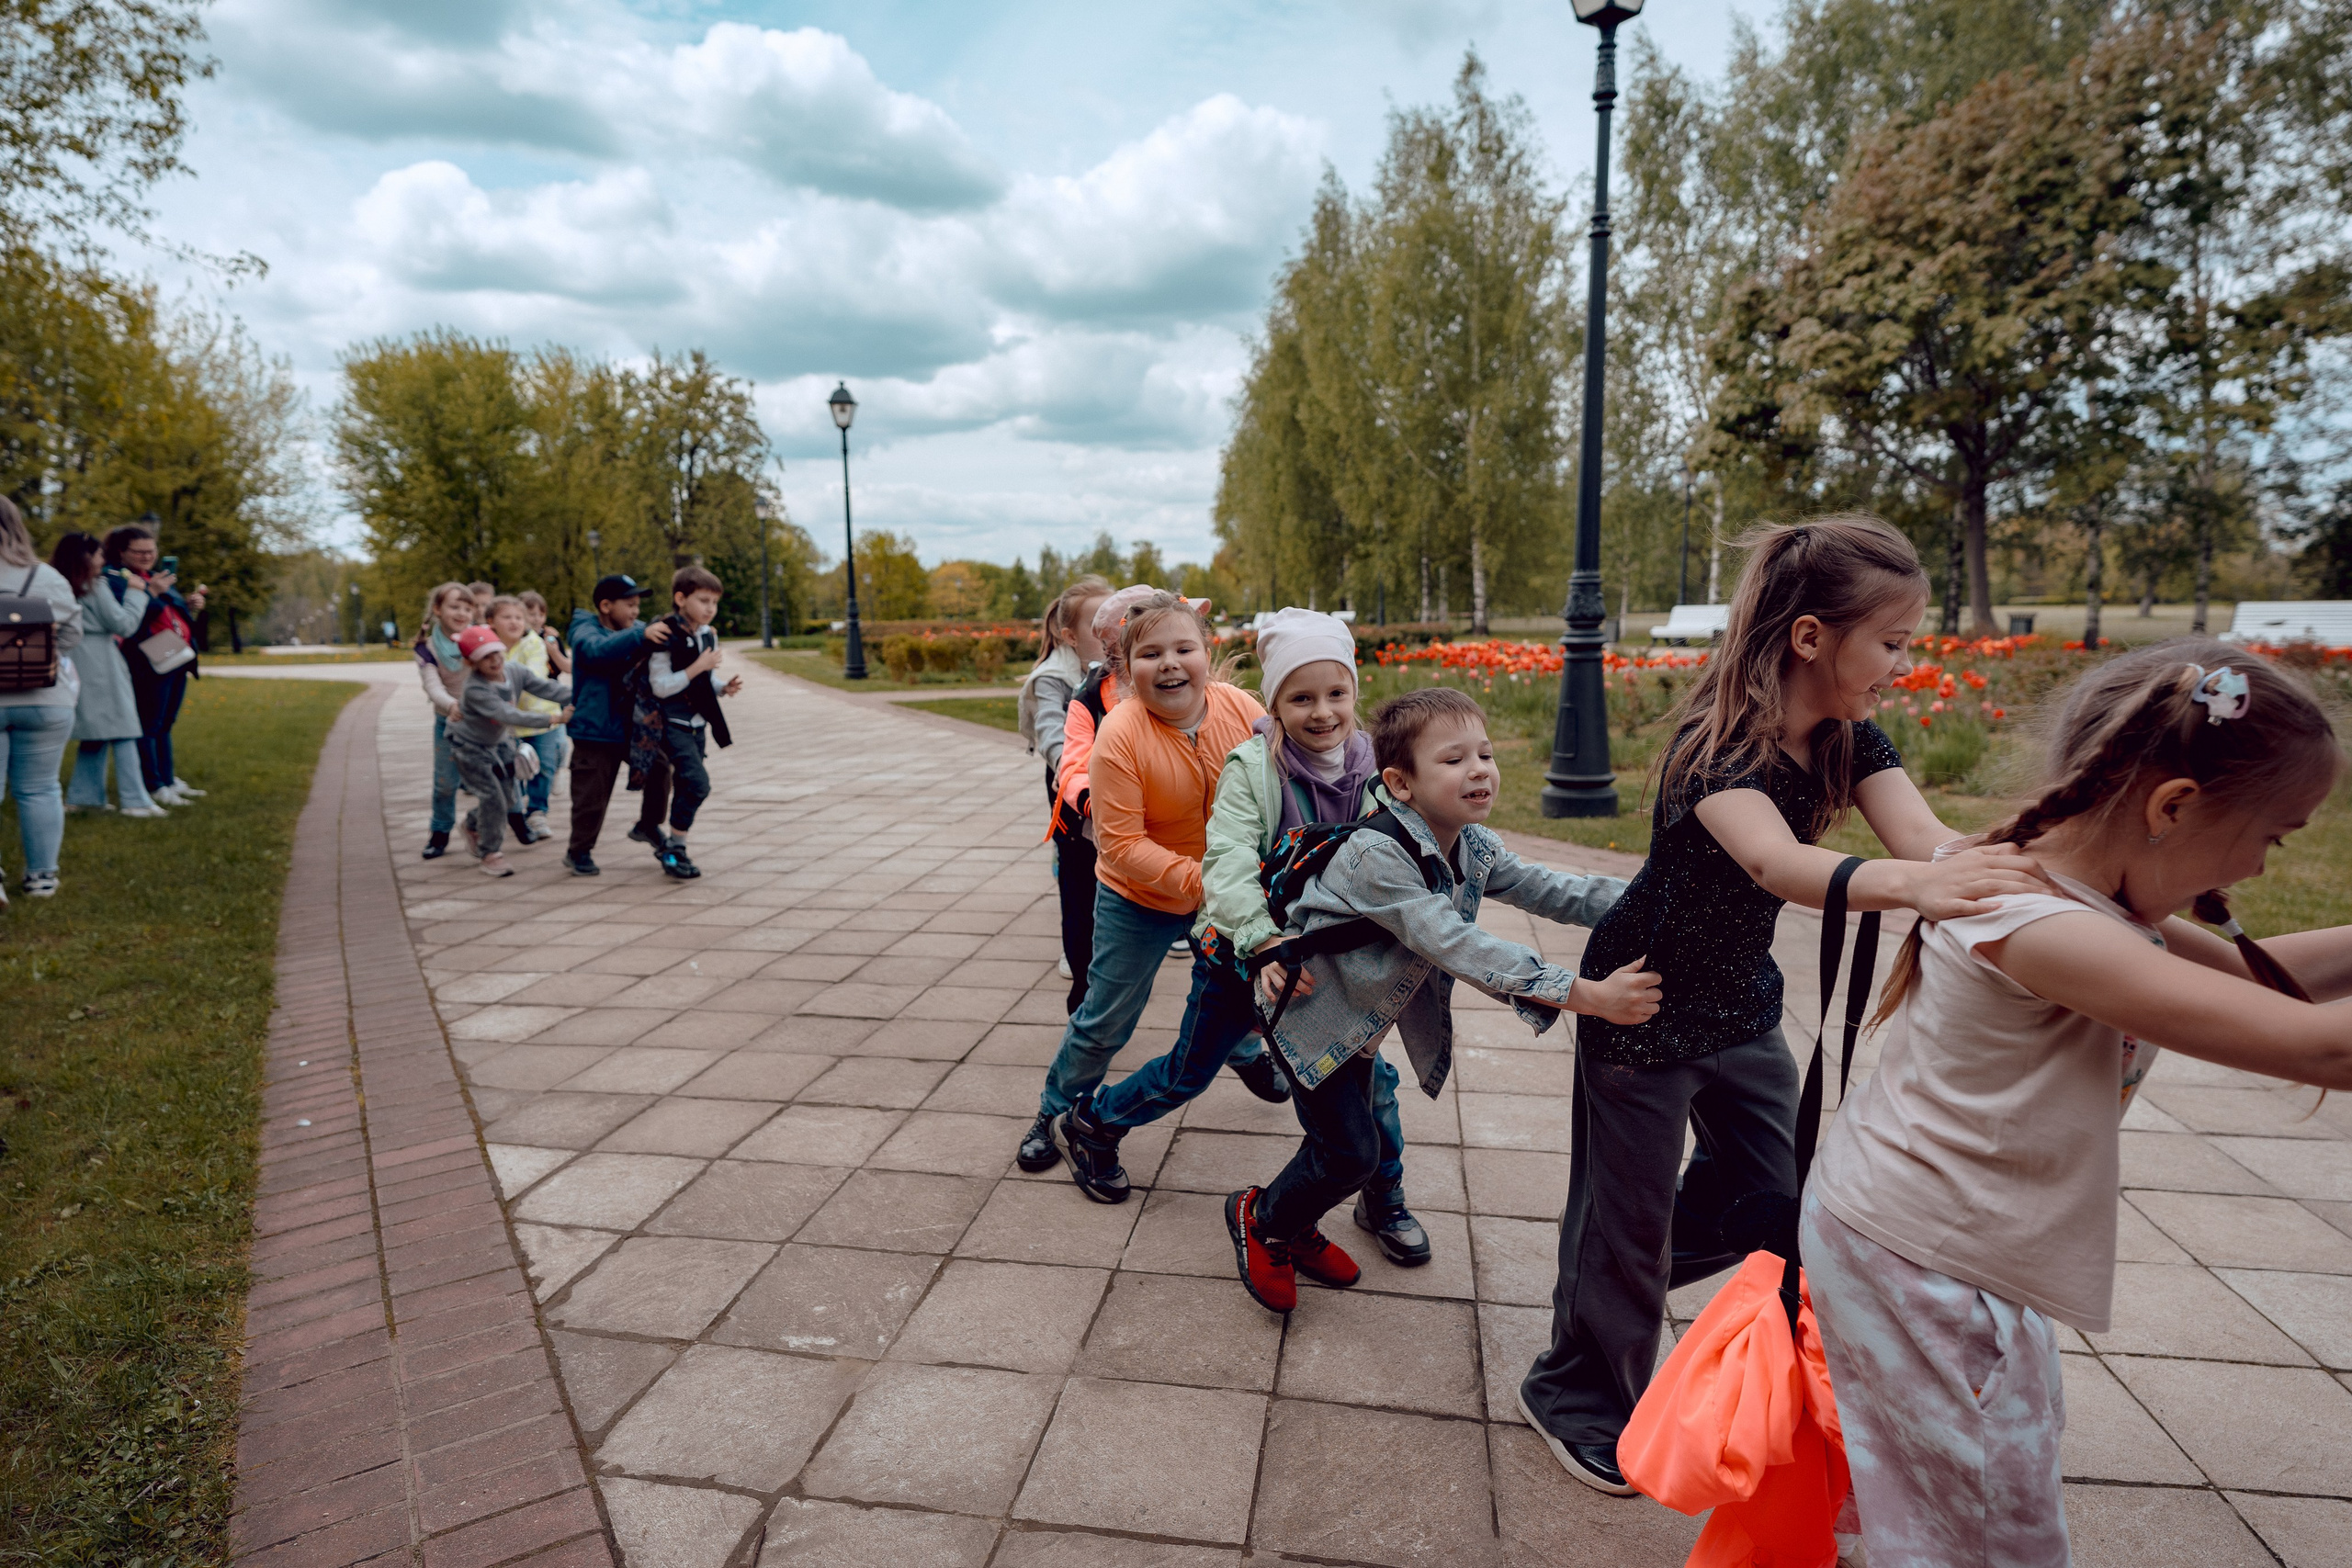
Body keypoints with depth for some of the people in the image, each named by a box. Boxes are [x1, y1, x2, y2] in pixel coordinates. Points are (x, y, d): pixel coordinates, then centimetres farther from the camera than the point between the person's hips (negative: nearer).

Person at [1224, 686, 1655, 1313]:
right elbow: (1456, 946, -41)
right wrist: (1586, 994, -44)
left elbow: (1553, 891, -9)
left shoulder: (1475, 849, -7)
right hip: (1311, 1013, -8)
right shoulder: (1376, 854, -34)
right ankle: (1259, 1217, 24)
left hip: (1362, 1023, 8)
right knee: (1351, 1154, -4)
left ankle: (1296, 1230, 44)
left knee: (1346, 1139, 17)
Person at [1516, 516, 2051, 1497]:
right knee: (1628, 1208, 6)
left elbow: (1929, 841, -22)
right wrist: (1906, 885, -64)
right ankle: (1577, 1392, 31)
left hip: (1742, 998, 8)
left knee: (1771, 1196, 18)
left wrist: (2023, 872, -42)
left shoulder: (1852, 741, -6)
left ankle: (1617, 1280, 44)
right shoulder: (1717, 745, -28)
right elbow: (1775, 863, -46)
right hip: (1643, 1004, -7)